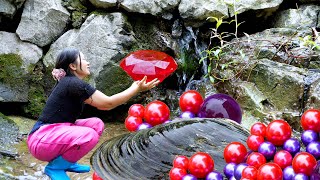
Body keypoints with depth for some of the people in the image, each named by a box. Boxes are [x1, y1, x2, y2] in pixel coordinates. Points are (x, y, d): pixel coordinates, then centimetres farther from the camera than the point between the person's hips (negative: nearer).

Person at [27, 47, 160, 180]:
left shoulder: (69, 83, 13)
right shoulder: (74, 84, -18)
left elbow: (102, 105, 16)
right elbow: (108, 103, -16)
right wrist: (138, 89, -10)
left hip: (56, 133, 10)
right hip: (41, 140, -10)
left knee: (97, 124, 6)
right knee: (89, 135, -29)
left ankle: (67, 161, 9)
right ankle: (55, 166, -8)